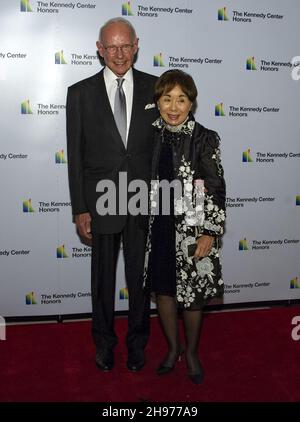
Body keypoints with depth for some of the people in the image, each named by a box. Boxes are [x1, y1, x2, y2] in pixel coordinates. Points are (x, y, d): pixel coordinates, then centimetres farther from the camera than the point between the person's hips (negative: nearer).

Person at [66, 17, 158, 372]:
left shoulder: (154, 88, 1)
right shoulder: (81, 93, -2)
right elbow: (75, 155, -2)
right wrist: (80, 209, -6)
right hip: (102, 202, 0)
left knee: (140, 276, 13)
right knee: (103, 277, 15)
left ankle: (137, 342, 35)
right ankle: (104, 341, 37)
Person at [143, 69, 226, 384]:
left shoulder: (205, 139, -9)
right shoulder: (151, 135, 2)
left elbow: (216, 189, -9)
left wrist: (210, 232, -13)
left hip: (192, 229, -3)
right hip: (158, 227, 4)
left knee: (192, 294, 8)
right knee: (163, 290, 14)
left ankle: (191, 351, 33)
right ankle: (173, 347, 37)